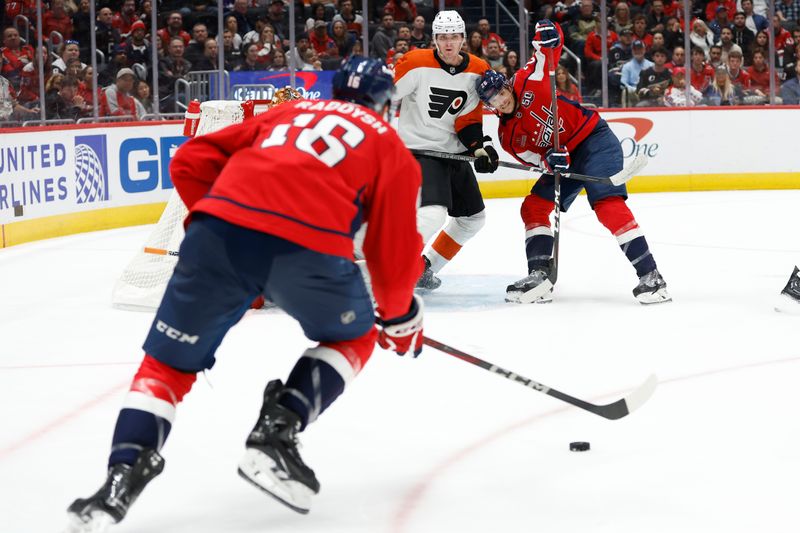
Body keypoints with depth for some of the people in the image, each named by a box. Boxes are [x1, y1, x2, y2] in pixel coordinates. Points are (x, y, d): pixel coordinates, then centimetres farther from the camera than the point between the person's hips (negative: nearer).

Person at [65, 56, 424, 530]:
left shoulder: (287, 112, 33)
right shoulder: (389, 145, 24)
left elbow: (191, 162, 25)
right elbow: (394, 247, 19)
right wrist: (401, 317, 34)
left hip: (220, 231, 3)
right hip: (309, 246, -2)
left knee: (169, 362, 15)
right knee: (353, 337, 26)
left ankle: (122, 478, -1)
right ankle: (276, 434, 9)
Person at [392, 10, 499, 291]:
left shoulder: (478, 71, -2)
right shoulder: (416, 65, -16)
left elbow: (468, 119, -2)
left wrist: (480, 148, -17)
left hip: (455, 152, 7)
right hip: (420, 150, -7)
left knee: (473, 218, 14)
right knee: (433, 213, -27)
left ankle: (425, 268, 26)